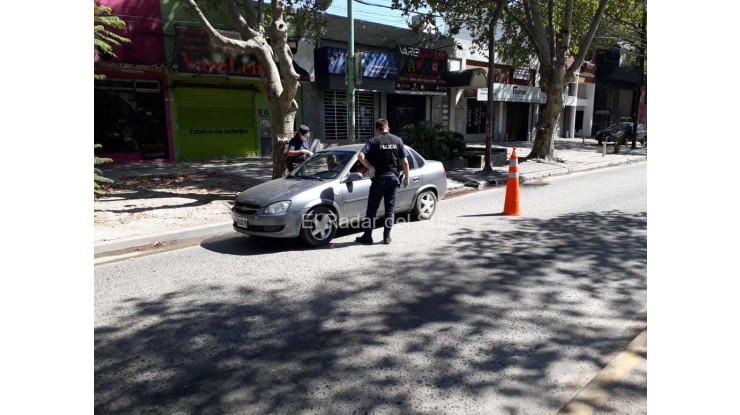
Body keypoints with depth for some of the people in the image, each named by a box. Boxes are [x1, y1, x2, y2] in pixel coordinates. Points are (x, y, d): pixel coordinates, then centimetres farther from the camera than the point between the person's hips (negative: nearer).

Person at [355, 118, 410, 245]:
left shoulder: (373, 141, -4)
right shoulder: (398, 140, 3)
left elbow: (361, 156, -18)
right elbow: (405, 162, 1)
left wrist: (370, 167, -7)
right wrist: (406, 177, 9)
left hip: (379, 179, -2)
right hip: (393, 178, 3)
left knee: (372, 209, 5)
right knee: (390, 208, 10)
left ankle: (367, 236, 8)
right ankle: (387, 237, 10)